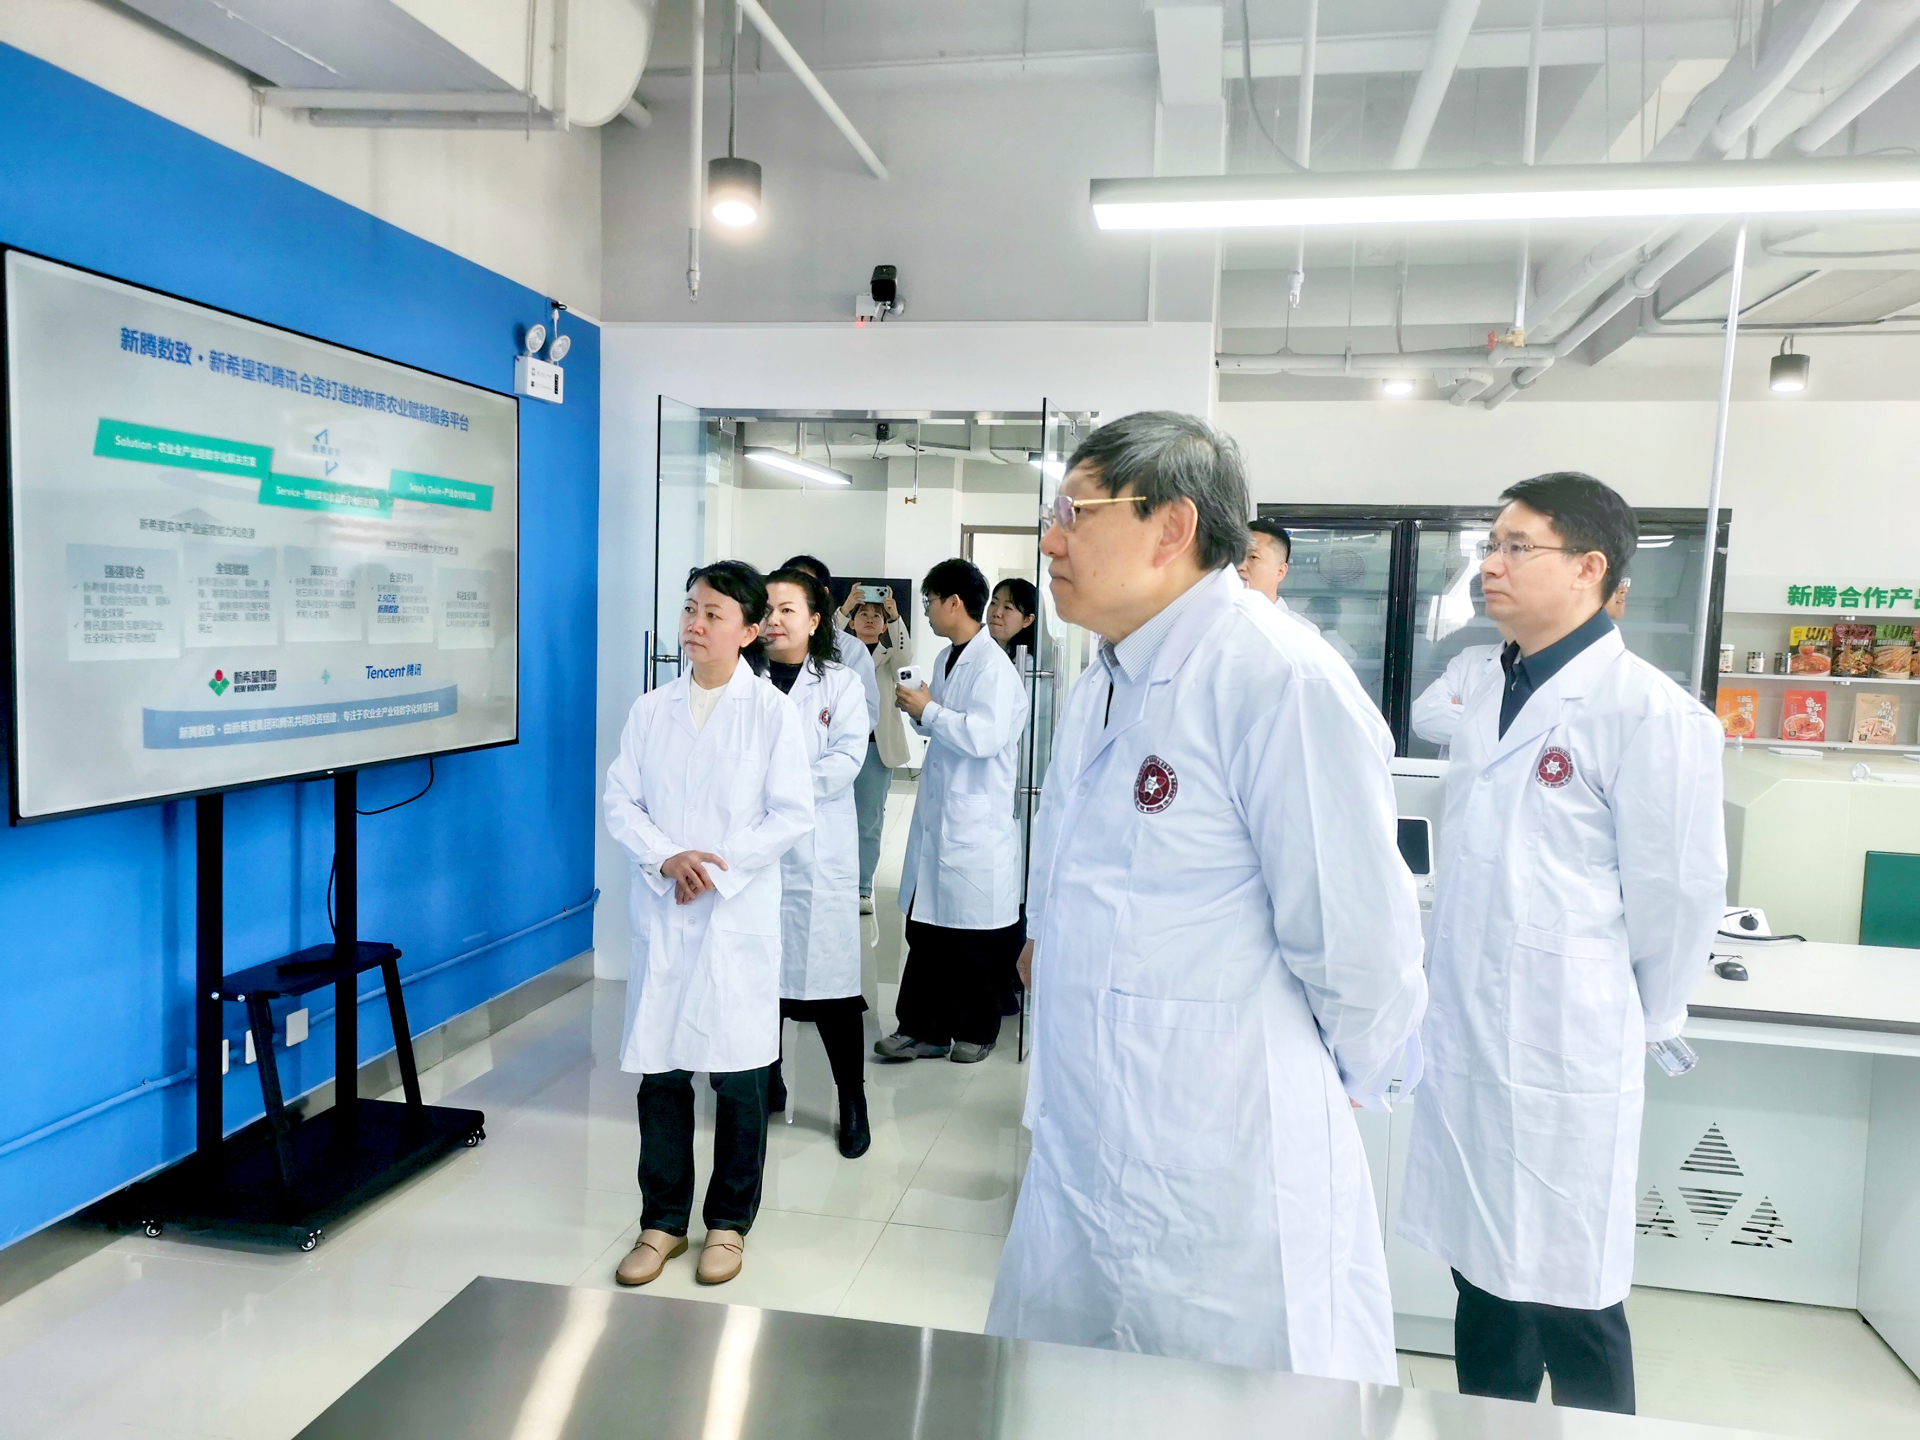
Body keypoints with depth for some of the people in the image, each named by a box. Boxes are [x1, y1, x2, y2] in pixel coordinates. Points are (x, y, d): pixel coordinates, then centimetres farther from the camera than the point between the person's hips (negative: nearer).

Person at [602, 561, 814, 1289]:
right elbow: (620, 802, 4)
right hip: (660, 914, 3)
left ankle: (729, 1222, 23)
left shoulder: (773, 711, -4)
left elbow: (793, 815, -7)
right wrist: (666, 858, -13)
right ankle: (662, 1221, 24)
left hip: (737, 917, -3)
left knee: (738, 1076, 6)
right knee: (659, 1072, 8)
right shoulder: (651, 710, 6)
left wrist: (717, 870, -12)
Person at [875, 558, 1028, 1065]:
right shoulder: (945, 659, 12)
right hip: (936, 815, 8)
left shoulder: (994, 666, -16)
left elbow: (983, 736, -27)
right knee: (926, 928, 11)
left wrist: (929, 711, -16)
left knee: (975, 937, 6)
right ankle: (922, 1028, 20)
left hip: (977, 822, -8)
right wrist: (920, 713, 3)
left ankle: (975, 1031, 22)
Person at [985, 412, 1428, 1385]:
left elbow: (1356, 934, -18)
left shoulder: (1283, 681, -21)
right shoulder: (1103, 686, 9)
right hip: (1079, 1164, 9)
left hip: (1221, 1194, -8)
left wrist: (1337, 1086, -4)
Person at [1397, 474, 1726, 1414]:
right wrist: (1447, 1001, 15)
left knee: (1570, 1303, 7)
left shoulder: (1648, 711, -13)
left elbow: (1676, 896, -10)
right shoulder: (1486, 705, 10)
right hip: (1463, 1045, 7)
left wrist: (1630, 1025, 1)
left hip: (1562, 1060, -7)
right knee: (1482, 1281, 19)